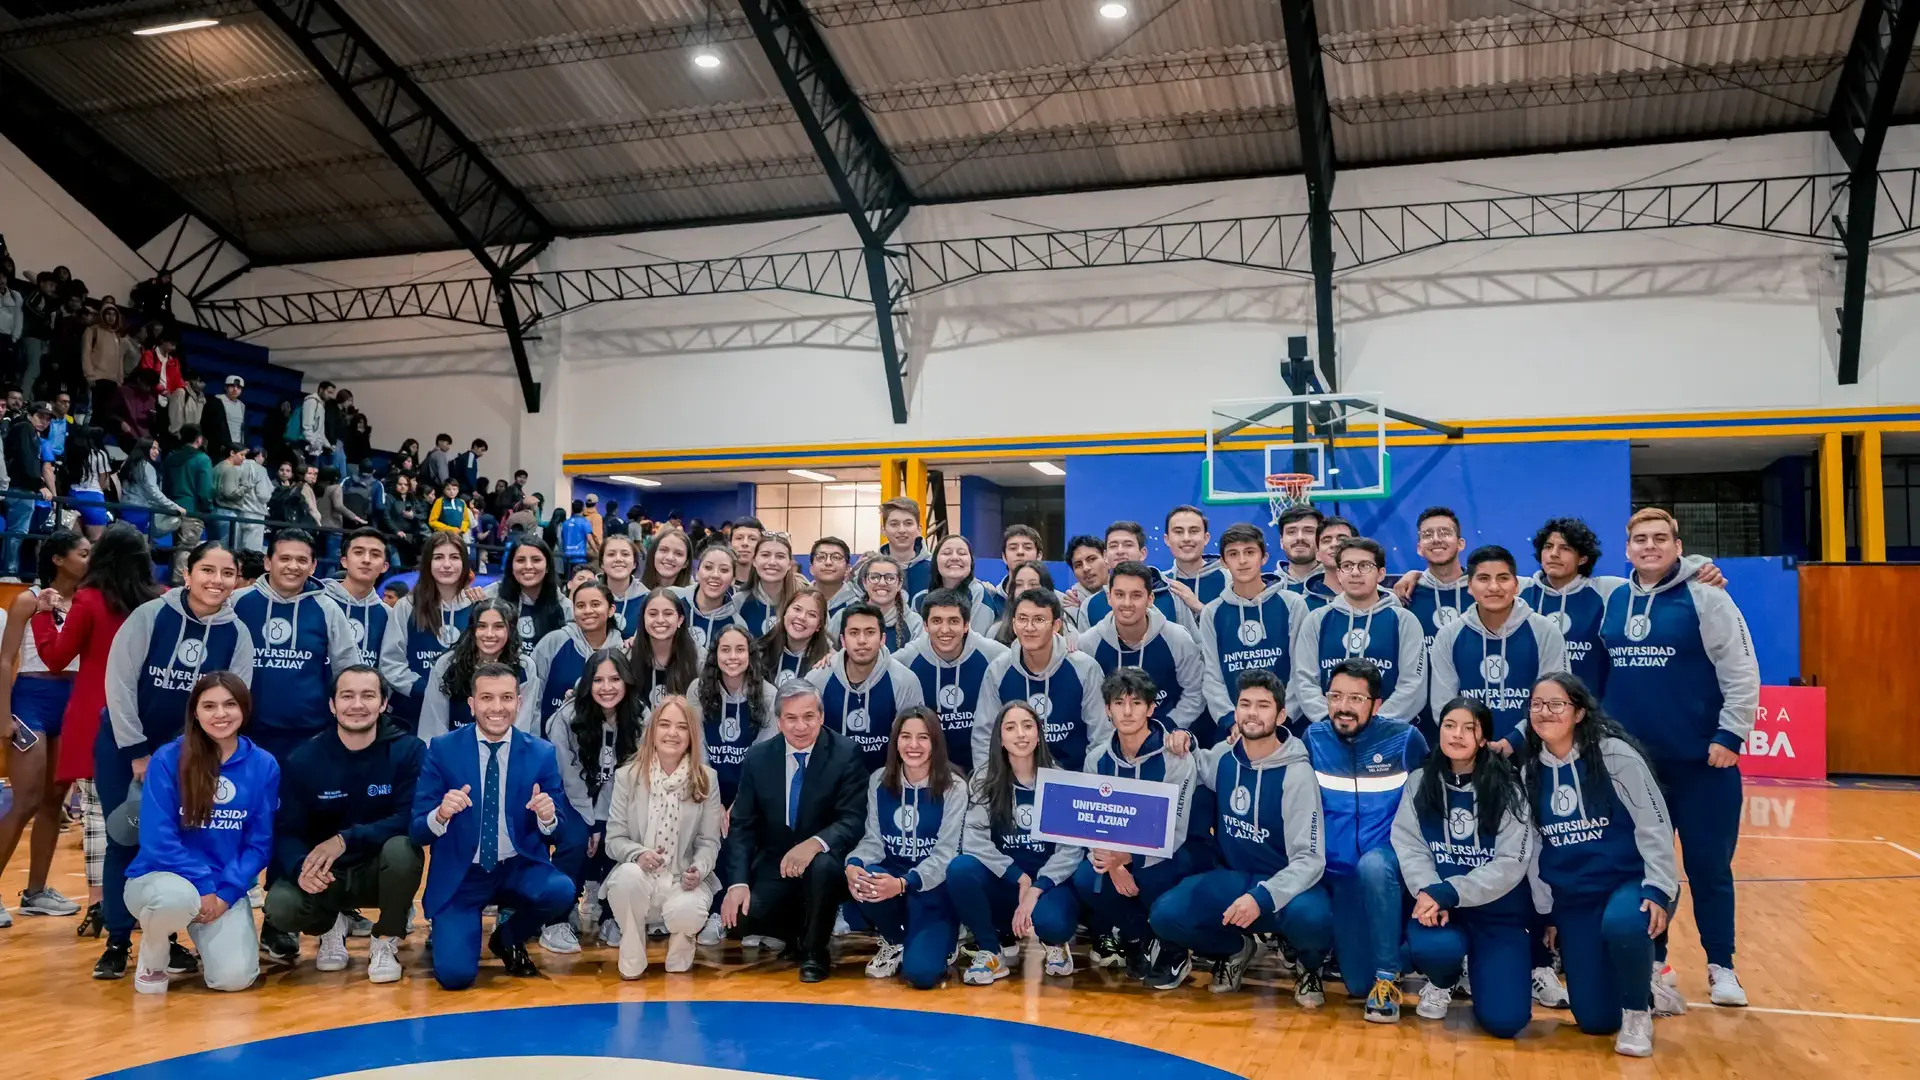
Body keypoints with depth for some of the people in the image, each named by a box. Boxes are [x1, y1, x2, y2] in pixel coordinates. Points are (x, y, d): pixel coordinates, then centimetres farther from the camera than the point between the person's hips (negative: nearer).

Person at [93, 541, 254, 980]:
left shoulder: (237, 634, -9)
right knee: (124, 842, 1)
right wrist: (138, 753, -13)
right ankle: (117, 943, 12)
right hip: (123, 745, -2)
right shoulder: (149, 616, -16)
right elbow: (119, 683, -14)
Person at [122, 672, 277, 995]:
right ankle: (153, 957, -2)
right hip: (162, 878, -2)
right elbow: (157, 839, -13)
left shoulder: (264, 766, -2)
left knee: (234, 977, -20)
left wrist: (226, 892, -12)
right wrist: (203, 886, -18)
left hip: (226, 889, 2)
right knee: (177, 897, -39)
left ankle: (212, 936, 18)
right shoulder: (167, 759, -10)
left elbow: (260, 843, 1)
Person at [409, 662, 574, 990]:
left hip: (519, 868, 2)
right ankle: (445, 934, 20)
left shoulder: (542, 753, -1)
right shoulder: (442, 750, -5)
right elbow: (418, 830, -6)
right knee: (455, 974, -19)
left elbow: (557, 830, 0)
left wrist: (547, 818, -24)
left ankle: (508, 937, 5)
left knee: (562, 892, -30)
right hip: (460, 875, -1)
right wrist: (441, 815, -29)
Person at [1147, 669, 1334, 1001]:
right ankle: (1234, 949, 12)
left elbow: (1310, 858, -20)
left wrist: (1262, 897, -35)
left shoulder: (1296, 773, -15)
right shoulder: (1220, 758, -1)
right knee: (1164, 915, -20)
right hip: (1232, 877, 4)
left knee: (1312, 917, -37)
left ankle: (1309, 969, 2)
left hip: (1285, 884, -4)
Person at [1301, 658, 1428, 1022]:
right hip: (1338, 873, 3)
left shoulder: (1404, 738, -9)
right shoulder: (1314, 738, -3)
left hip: (1389, 860, -2)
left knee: (1372, 865, -39)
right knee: (1357, 981, -2)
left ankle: (1389, 976, -24)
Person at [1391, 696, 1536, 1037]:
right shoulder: (1419, 783, 3)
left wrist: (1450, 893, -23)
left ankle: (1479, 969, 22)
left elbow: (1512, 863, -12)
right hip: (1438, 903, 1)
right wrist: (1429, 891, -25)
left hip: (1499, 911, -1)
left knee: (1503, 1020, -15)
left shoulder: (1507, 789, -4)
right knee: (1434, 948, -35)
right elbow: (1408, 846, -5)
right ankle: (1443, 982, 5)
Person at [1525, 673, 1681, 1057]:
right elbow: (1532, 849, 9)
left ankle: (1638, 1014, -11)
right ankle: (1648, 994, 33)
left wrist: (1659, 891, -21)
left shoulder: (1614, 754, -12)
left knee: (1621, 924, -40)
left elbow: (1655, 826, -13)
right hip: (1573, 898, 4)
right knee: (1595, 1020, -1)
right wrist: (1546, 912, 9)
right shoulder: (1530, 772, 2)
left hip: (1631, 882, -4)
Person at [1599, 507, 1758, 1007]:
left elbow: (1741, 671, -7)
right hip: (1631, 762, 4)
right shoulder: (1612, 602, 7)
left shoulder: (1705, 597, -5)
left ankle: (1721, 967, 18)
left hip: (1700, 760, -4)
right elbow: (1598, 676, 16)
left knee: (1709, 867, 4)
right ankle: (1653, 961, 23)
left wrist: (1731, 733, -12)